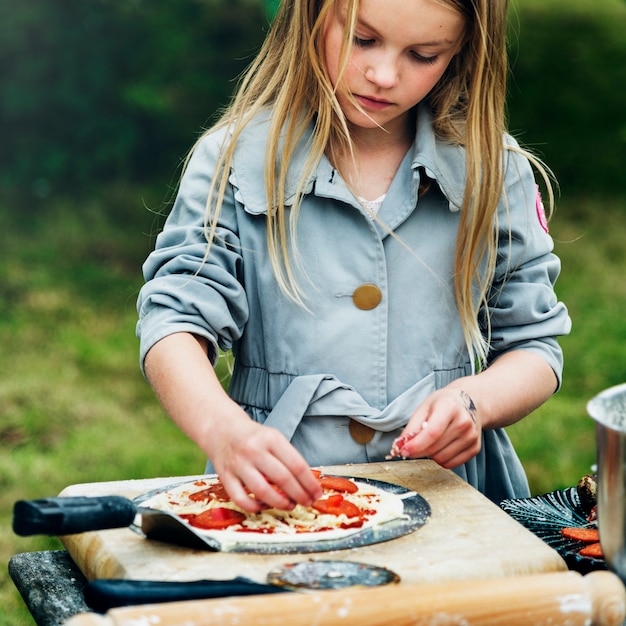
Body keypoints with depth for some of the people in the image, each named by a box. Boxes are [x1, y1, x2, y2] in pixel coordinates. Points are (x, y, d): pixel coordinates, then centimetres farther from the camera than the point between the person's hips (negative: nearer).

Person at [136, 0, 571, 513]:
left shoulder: (495, 171, 6)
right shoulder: (235, 161, 1)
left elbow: (536, 344, 11)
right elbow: (175, 319, -8)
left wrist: (473, 399, -12)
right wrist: (222, 428, -30)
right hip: (275, 504, -2)